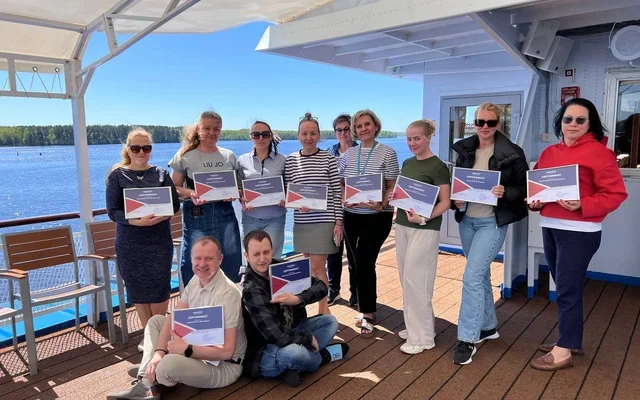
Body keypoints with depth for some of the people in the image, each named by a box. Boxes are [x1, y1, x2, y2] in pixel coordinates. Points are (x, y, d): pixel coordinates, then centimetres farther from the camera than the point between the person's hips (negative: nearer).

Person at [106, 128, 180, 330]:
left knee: (160, 288, 3)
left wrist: (159, 217, -19)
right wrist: (137, 221, -23)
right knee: (138, 290, 7)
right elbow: (112, 211, -7)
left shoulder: (161, 174, 5)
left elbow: (175, 204, 0)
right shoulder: (117, 175, 0)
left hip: (160, 240, 1)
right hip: (130, 243, 0)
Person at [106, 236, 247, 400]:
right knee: (156, 321, 12)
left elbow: (226, 350, -29)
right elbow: (173, 319, 0)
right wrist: (159, 352, -14)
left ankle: (151, 372, 2)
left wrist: (187, 349, -28)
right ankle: (146, 384, 1)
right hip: (198, 346, 9)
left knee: (168, 364, -35)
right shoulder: (196, 280, -1)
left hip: (223, 366, -9)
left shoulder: (227, 294, -28)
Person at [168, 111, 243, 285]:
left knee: (231, 264, 8)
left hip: (225, 214, 3)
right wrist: (191, 194, -18)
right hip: (197, 216, -3)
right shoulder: (184, 156, 0)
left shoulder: (229, 156, 9)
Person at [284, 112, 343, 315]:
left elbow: (336, 192, -4)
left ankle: (323, 309, 13)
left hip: (324, 220, -3)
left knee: (317, 267, -3)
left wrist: (338, 222, -7)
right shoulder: (291, 160, 3)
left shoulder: (328, 158, -3)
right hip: (301, 221, 3)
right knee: (307, 266, 13)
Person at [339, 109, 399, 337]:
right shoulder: (348, 154, 8)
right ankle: (367, 299, 35)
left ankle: (367, 315, 7)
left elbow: (392, 187, -6)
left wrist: (381, 204, -23)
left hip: (377, 216, -5)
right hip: (351, 215, 5)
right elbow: (340, 183, 12)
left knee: (364, 262, -8)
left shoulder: (387, 153, -4)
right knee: (354, 261, 12)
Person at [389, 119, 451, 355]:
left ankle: (422, 337, 8)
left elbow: (445, 202, -13)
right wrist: (393, 197, -1)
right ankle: (415, 326, 26)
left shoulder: (438, 166, -10)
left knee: (415, 280, -5)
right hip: (402, 224, 7)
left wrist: (425, 218, -27)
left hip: (425, 229, -7)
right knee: (406, 279, 11)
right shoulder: (407, 163, 11)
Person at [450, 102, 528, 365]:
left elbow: (525, 188, -5)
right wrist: (455, 201, -6)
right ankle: (488, 327, 34)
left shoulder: (512, 154, -8)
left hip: (492, 222, -5)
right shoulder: (464, 150, 5)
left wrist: (505, 193, -24)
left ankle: (467, 339, -1)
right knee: (481, 275, 17)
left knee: (472, 277, -12)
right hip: (466, 220, 6)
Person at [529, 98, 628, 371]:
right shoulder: (549, 152, 11)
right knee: (564, 288, 16)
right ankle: (570, 340, 31)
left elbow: (616, 194, -12)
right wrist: (535, 201, -2)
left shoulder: (598, 152, -8)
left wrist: (582, 206, -24)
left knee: (568, 290, -2)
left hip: (579, 232, -7)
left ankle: (563, 352, 10)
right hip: (549, 228, 7)